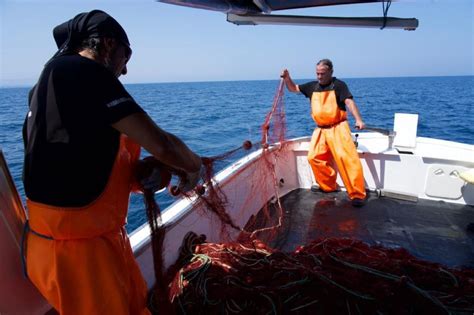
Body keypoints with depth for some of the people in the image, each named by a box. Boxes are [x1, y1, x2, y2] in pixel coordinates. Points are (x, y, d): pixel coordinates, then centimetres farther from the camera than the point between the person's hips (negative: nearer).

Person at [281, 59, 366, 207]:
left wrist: (358, 119, -32)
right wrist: (287, 78, 1)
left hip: (338, 128, -6)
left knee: (347, 158, -17)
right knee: (314, 157, 2)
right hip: (320, 129, 6)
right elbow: (294, 88, 21)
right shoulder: (312, 86, 11)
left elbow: (349, 102, -17)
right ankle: (328, 186, 20)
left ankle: (357, 194, -11)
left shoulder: (339, 85, -4)